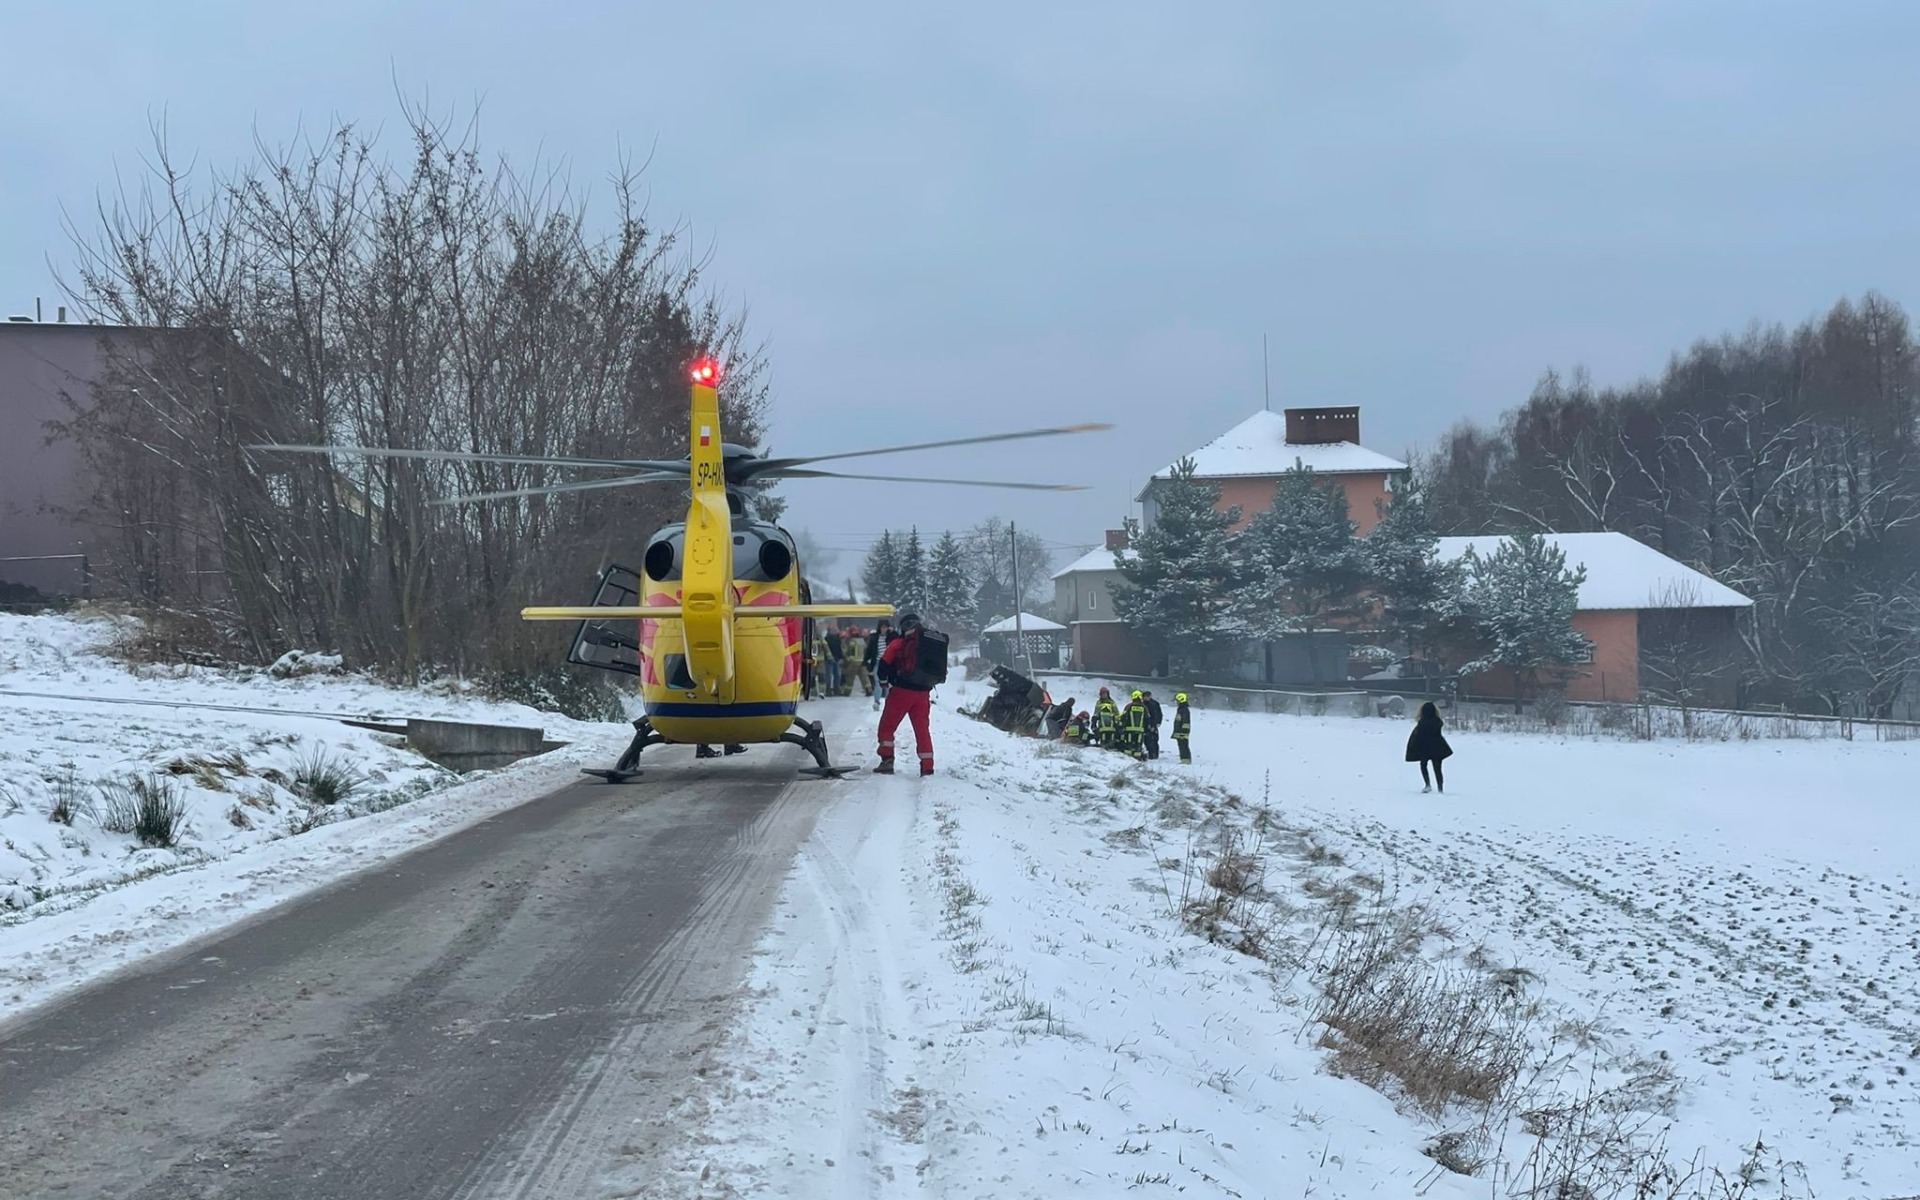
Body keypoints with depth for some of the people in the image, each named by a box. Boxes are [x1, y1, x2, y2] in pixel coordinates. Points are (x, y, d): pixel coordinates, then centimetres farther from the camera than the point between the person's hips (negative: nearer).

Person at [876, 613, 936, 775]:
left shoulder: (898, 644, -4)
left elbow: (884, 664, -7)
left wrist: (884, 680, 10)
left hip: (901, 690, -4)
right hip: (923, 693, 4)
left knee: (887, 726, 8)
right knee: (922, 729, 12)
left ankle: (887, 761, -1)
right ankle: (927, 766, 8)